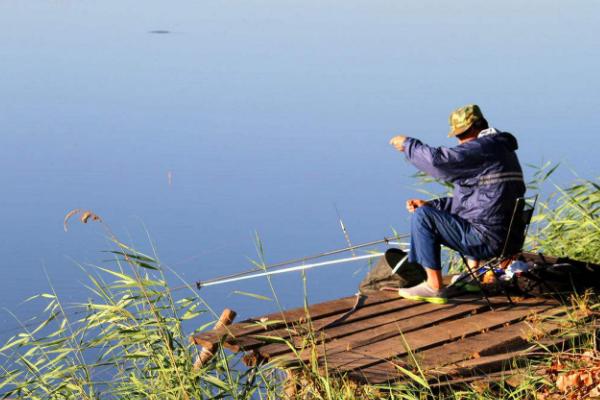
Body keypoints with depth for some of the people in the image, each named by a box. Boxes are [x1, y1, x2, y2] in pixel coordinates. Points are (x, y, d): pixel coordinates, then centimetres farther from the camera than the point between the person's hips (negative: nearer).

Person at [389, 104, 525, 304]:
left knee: (422, 216, -10)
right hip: (507, 234, 11)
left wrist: (408, 144, -5)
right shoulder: (502, 149, 18)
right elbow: (472, 199, 22)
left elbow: (439, 160, -23)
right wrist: (430, 204, 13)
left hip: (487, 239, -11)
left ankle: (434, 286, -7)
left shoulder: (483, 147, -15)